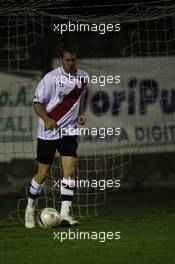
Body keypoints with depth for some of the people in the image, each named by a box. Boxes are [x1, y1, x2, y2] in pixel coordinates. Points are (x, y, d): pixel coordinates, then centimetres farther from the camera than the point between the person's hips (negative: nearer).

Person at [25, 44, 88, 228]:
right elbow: (37, 103, -10)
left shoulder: (83, 77, 2)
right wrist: (47, 120, -28)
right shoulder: (51, 78, -14)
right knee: (42, 174, 4)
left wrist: (80, 113, 6)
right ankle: (30, 207, 29)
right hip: (48, 132, -3)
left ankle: (64, 214, -11)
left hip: (69, 131, 3)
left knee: (70, 170, -12)